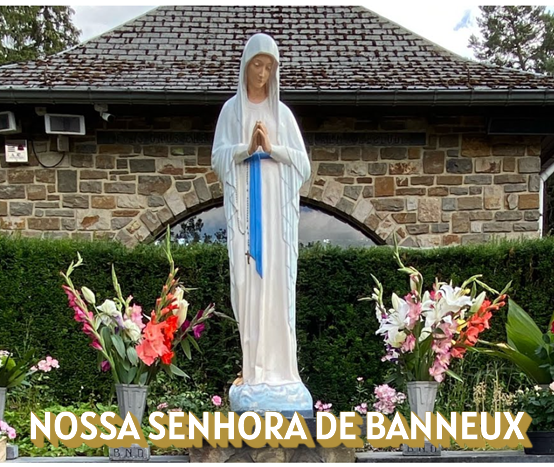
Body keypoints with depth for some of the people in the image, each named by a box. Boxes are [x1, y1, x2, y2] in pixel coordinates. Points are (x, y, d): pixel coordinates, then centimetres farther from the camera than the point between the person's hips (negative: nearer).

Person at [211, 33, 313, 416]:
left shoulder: (282, 112, 12)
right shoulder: (232, 109, 10)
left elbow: (302, 161, 6)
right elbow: (218, 157, 2)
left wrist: (272, 147, -9)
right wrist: (248, 146, -14)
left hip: (276, 205, 1)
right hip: (244, 203, -1)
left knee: (278, 280, -4)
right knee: (247, 281, -5)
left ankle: (279, 368, -2)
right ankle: (253, 369, -2)